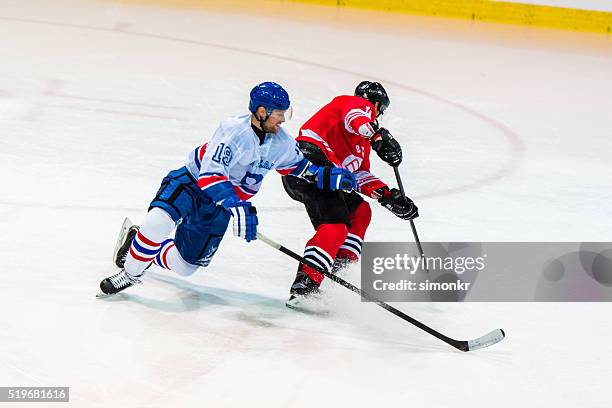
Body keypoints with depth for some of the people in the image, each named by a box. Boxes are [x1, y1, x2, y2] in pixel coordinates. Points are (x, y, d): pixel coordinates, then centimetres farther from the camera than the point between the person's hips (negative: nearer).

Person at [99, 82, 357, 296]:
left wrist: (331, 177, -5)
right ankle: (132, 272, -11)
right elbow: (210, 175, -37)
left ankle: (143, 247, 30)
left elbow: (300, 167, 12)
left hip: (217, 209, 6)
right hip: (192, 181, -6)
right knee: (158, 222, -34)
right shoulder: (234, 130, -29)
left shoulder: (281, 143, -8)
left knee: (184, 265, 3)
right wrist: (237, 208, -47)